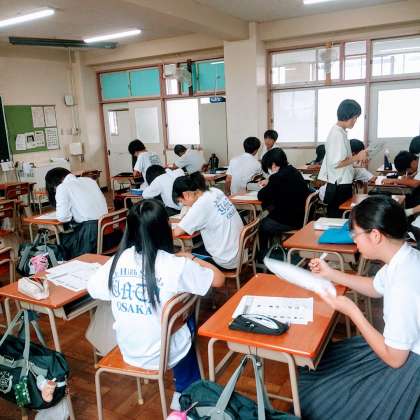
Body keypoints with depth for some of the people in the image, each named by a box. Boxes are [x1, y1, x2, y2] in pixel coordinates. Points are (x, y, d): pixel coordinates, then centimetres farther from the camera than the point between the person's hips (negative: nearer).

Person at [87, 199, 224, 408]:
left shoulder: (117, 260, -12)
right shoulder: (175, 265, -24)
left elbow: (92, 289, 6)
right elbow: (218, 279, -10)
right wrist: (191, 259, 5)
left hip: (128, 351, 4)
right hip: (164, 355, -4)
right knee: (187, 322, 29)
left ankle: (183, 393, 44)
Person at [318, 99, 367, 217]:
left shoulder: (339, 132, 12)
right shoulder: (338, 134, -17)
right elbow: (336, 163, -22)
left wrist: (357, 158, 9)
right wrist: (357, 157, -14)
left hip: (342, 185, 9)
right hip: (339, 187, -9)